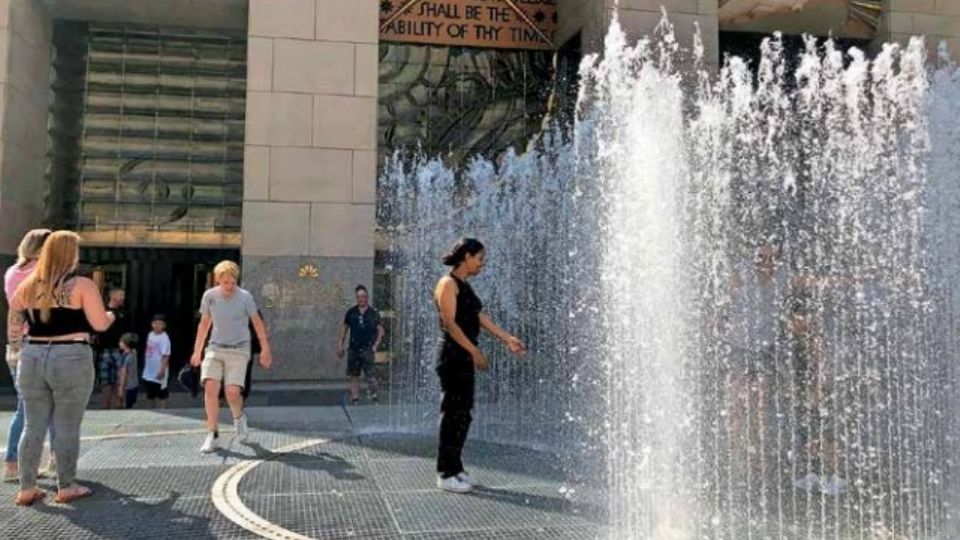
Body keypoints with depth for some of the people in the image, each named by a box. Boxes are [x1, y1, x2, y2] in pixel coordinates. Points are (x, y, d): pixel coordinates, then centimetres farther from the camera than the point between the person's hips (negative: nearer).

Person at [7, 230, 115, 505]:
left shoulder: (27, 286, 8)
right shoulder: (81, 286, -7)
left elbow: (13, 325, 12)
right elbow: (100, 324, -8)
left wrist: (18, 349, 23)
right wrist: (111, 315, 12)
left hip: (32, 359, 5)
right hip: (71, 361, -5)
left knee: (33, 426, 11)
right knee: (68, 428, 4)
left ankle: (26, 489, 15)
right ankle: (66, 488, 10)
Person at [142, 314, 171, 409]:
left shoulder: (164, 338, -17)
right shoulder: (150, 334, 7)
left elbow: (166, 356, -21)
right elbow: (147, 351, 16)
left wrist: (162, 370, -25)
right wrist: (145, 365, 15)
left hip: (159, 373, -8)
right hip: (149, 372, 8)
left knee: (161, 396, 2)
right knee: (151, 395, 17)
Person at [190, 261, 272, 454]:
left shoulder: (245, 297, -8)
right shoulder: (209, 296, 0)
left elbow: (257, 323, 0)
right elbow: (204, 323, 13)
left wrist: (265, 349, -3)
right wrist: (197, 351, 16)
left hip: (239, 350, -2)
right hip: (215, 348, 3)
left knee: (232, 392, -13)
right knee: (210, 388, -13)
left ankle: (239, 417, 22)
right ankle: (213, 435, -2)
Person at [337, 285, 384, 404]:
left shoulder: (373, 313, 0)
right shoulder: (351, 312, 6)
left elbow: (380, 331, 3)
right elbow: (344, 328, 12)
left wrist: (375, 345, -6)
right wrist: (340, 345, 8)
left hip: (367, 349, -3)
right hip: (353, 349, 3)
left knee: (369, 374, -11)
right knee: (354, 376, 8)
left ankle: (375, 391, 9)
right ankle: (354, 398, 15)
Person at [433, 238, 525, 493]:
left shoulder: (465, 286, 17)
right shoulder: (448, 283, -10)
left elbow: (480, 317, 18)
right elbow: (450, 323, -17)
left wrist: (508, 338, 15)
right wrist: (474, 351, -20)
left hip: (465, 357, 9)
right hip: (453, 355, -9)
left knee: (463, 414, 11)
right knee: (453, 413, -5)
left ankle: (455, 468, 19)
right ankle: (446, 474, 2)